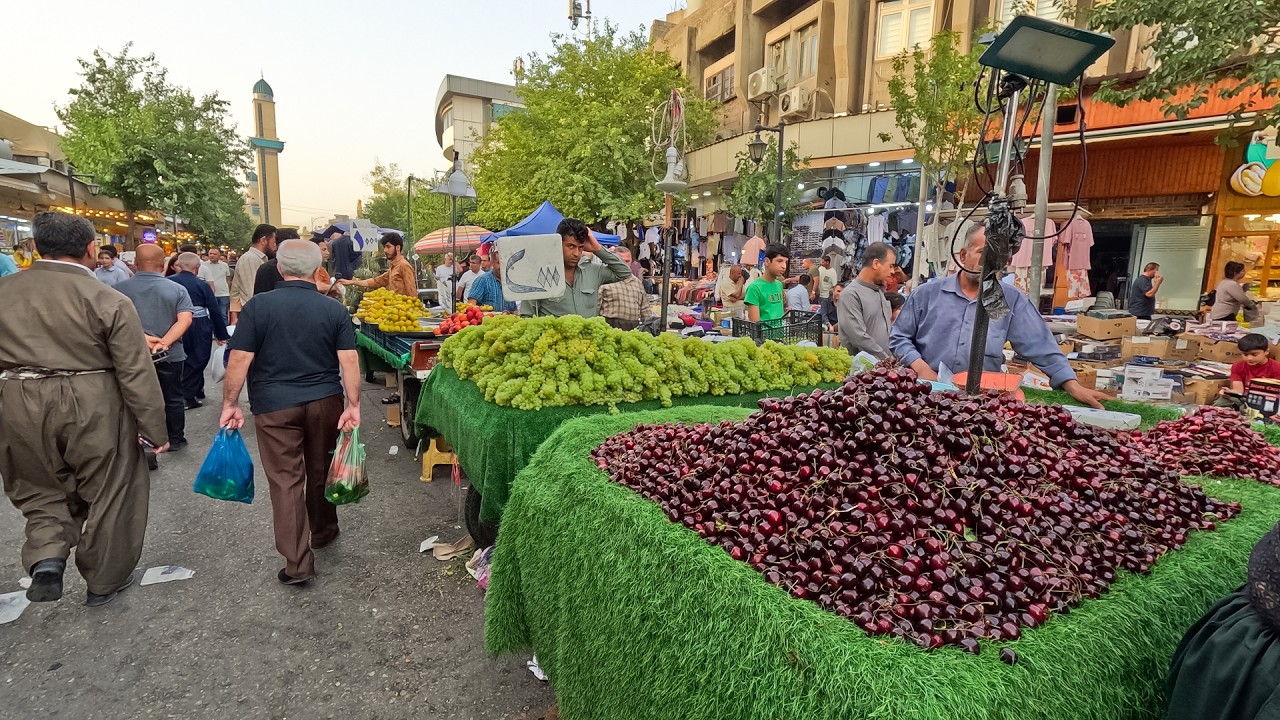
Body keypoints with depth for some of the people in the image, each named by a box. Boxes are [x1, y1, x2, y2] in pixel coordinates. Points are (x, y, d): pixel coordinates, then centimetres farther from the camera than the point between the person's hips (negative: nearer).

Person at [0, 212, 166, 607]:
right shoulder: (109, 301, -13)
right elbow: (137, 375, -12)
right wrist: (154, 430, -5)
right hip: (93, 409, -3)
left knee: (41, 490, 25)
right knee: (108, 495, 14)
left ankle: (46, 557, 4)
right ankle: (104, 581, 28)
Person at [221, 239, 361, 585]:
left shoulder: (258, 306, -7)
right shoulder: (334, 309, -3)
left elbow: (239, 360, -8)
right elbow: (349, 360, -8)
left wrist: (230, 404, 1)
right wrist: (353, 405, -6)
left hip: (274, 406, -2)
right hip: (325, 403, 2)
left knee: (286, 480, 2)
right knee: (320, 472, 18)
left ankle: (297, 562, 2)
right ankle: (323, 532, 37)